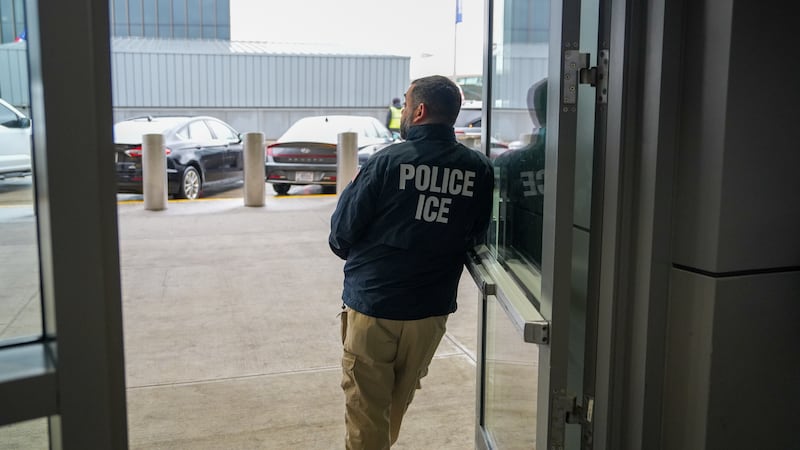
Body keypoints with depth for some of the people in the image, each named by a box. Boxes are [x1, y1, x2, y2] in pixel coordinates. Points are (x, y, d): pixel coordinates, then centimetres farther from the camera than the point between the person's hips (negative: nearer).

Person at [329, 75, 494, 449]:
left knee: (366, 408, 11)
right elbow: (476, 236, 5)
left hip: (373, 306, -4)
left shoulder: (387, 162, -15)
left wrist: (361, 260, 10)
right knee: (399, 399, 25)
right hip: (433, 308, 4)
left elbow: (340, 235, -10)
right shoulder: (480, 170, -5)